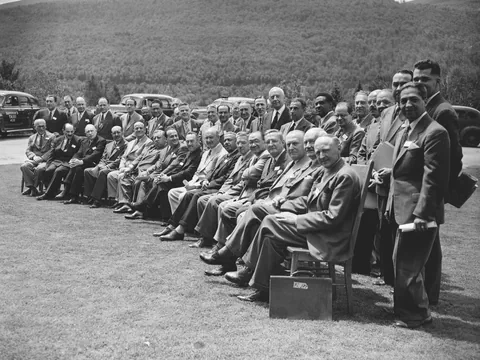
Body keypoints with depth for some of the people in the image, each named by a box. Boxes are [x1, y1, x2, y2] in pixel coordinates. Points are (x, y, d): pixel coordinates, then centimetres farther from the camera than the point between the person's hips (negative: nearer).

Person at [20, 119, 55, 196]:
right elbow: (28, 151, 12)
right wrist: (34, 156, -11)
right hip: (34, 160, 4)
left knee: (38, 169, -35)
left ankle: (34, 187, -18)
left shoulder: (51, 136, 7)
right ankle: (30, 186, -22)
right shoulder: (32, 137, 21)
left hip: (46, 160, -4)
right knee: (24, 166, -26)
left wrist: (42, 158, -16)